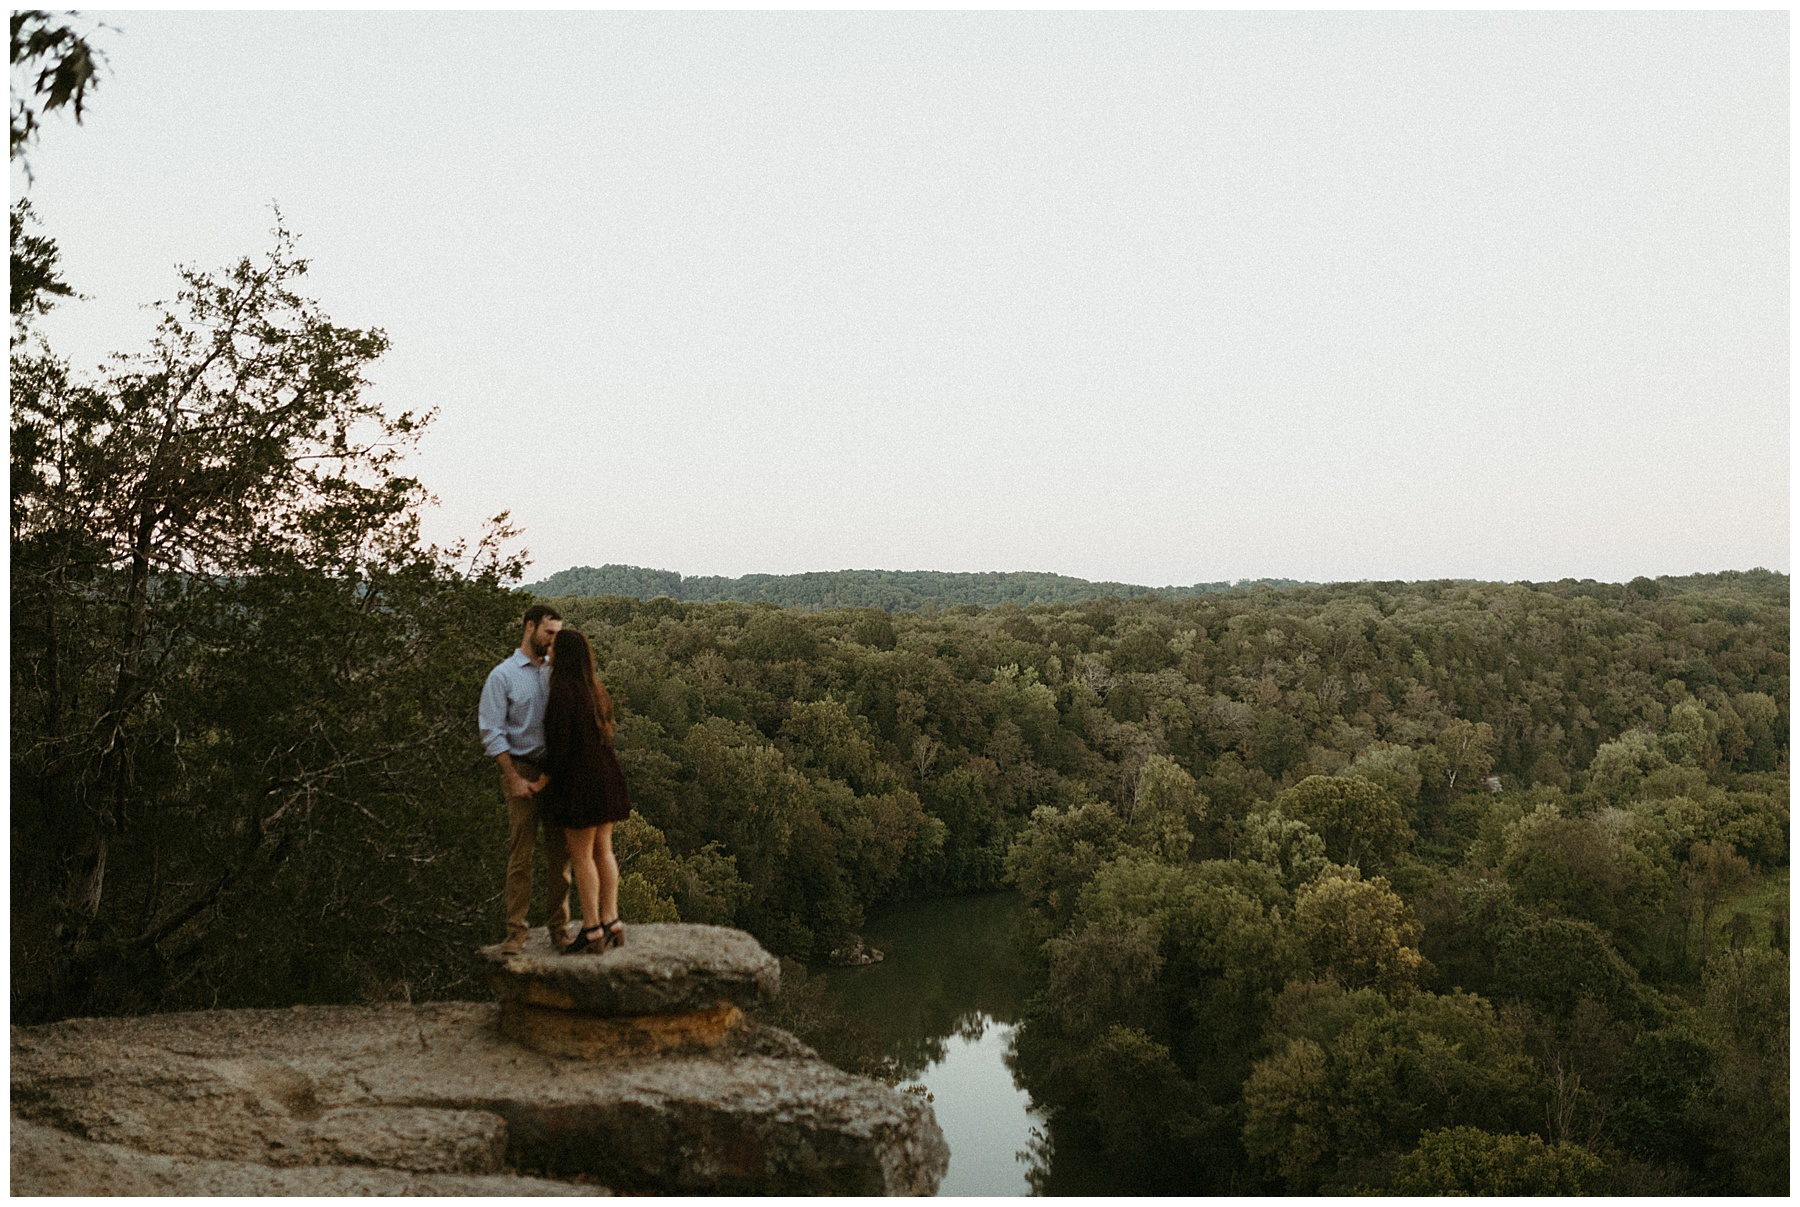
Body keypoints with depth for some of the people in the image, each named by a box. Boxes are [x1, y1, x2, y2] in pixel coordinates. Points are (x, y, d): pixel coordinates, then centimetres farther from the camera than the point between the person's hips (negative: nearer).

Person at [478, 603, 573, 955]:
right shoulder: (503, 675, 0)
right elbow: (492, 733, -3)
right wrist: (515, 778, -9)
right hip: (522, 768, -3)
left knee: (560, 854, 4)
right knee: (520, 855, -3)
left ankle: (559, 929, 12)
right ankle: (516, 932, 4)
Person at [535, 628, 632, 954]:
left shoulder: (563, 690, -16)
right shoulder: (595, 687, 10)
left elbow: (560, 740, -18)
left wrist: (546, 778, -7)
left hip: (579, 780, -8)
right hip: (606, 776, 8)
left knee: (581, 856, 0)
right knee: (602, 851, 12)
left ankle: (591, 930, 5)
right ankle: (611, 922, 16)